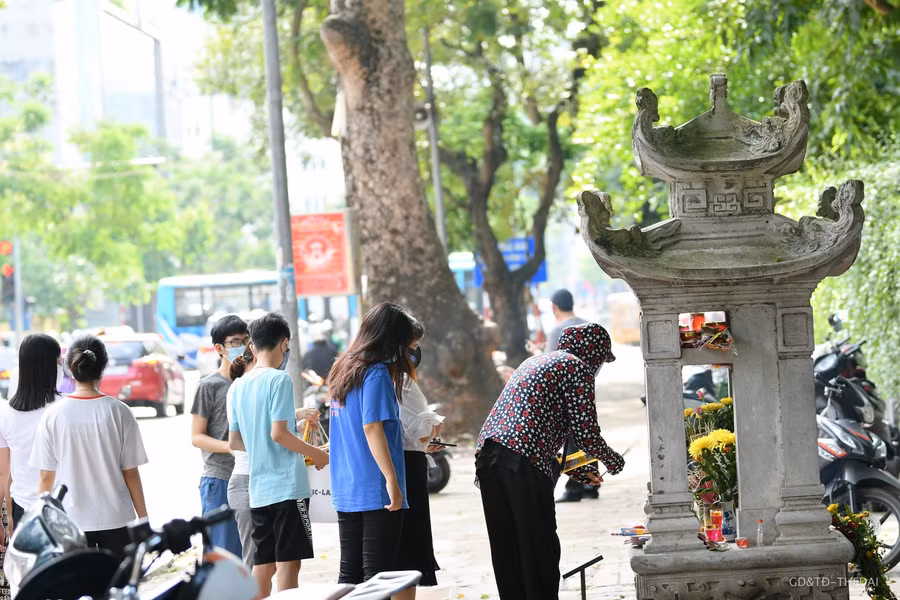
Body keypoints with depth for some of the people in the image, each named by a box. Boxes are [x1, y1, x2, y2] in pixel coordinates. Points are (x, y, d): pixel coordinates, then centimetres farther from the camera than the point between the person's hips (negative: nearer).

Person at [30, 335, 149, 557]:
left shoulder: (53, 415, -5)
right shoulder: (119, 412, -6)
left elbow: (46, 477, -1)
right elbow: (130, 472, -3)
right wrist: (143, 518, 7)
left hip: (71, 520, 0)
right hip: (115, 519, 0)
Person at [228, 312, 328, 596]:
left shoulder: (239, 386, 12)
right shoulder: (279, 379, -10)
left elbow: (234, 442, 16)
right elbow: (278, 433, -17)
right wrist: (316, 454, -4)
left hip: (258, 489, 7)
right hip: (287, 486, -7)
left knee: (263, 566, 10)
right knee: (288, 562, -5)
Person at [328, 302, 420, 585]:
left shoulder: (344, 369, 14)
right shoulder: (377, 373, -11)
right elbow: (372, 428, -19)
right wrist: (392, 481, -19)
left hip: (346, 490, 8)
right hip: (375, 490, -8)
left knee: (350, 573, 10)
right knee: (378, 573, -6)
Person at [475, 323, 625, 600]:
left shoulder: (536, 361, 30)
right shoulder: (577, 367, 3)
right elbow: (585, 432, -3)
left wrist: (582, 471, 34)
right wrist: (613, 461, 17)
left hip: (487, 456, 8)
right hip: (523, 464, -8)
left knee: (507, 553, 10)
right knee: (540, 550, -3)